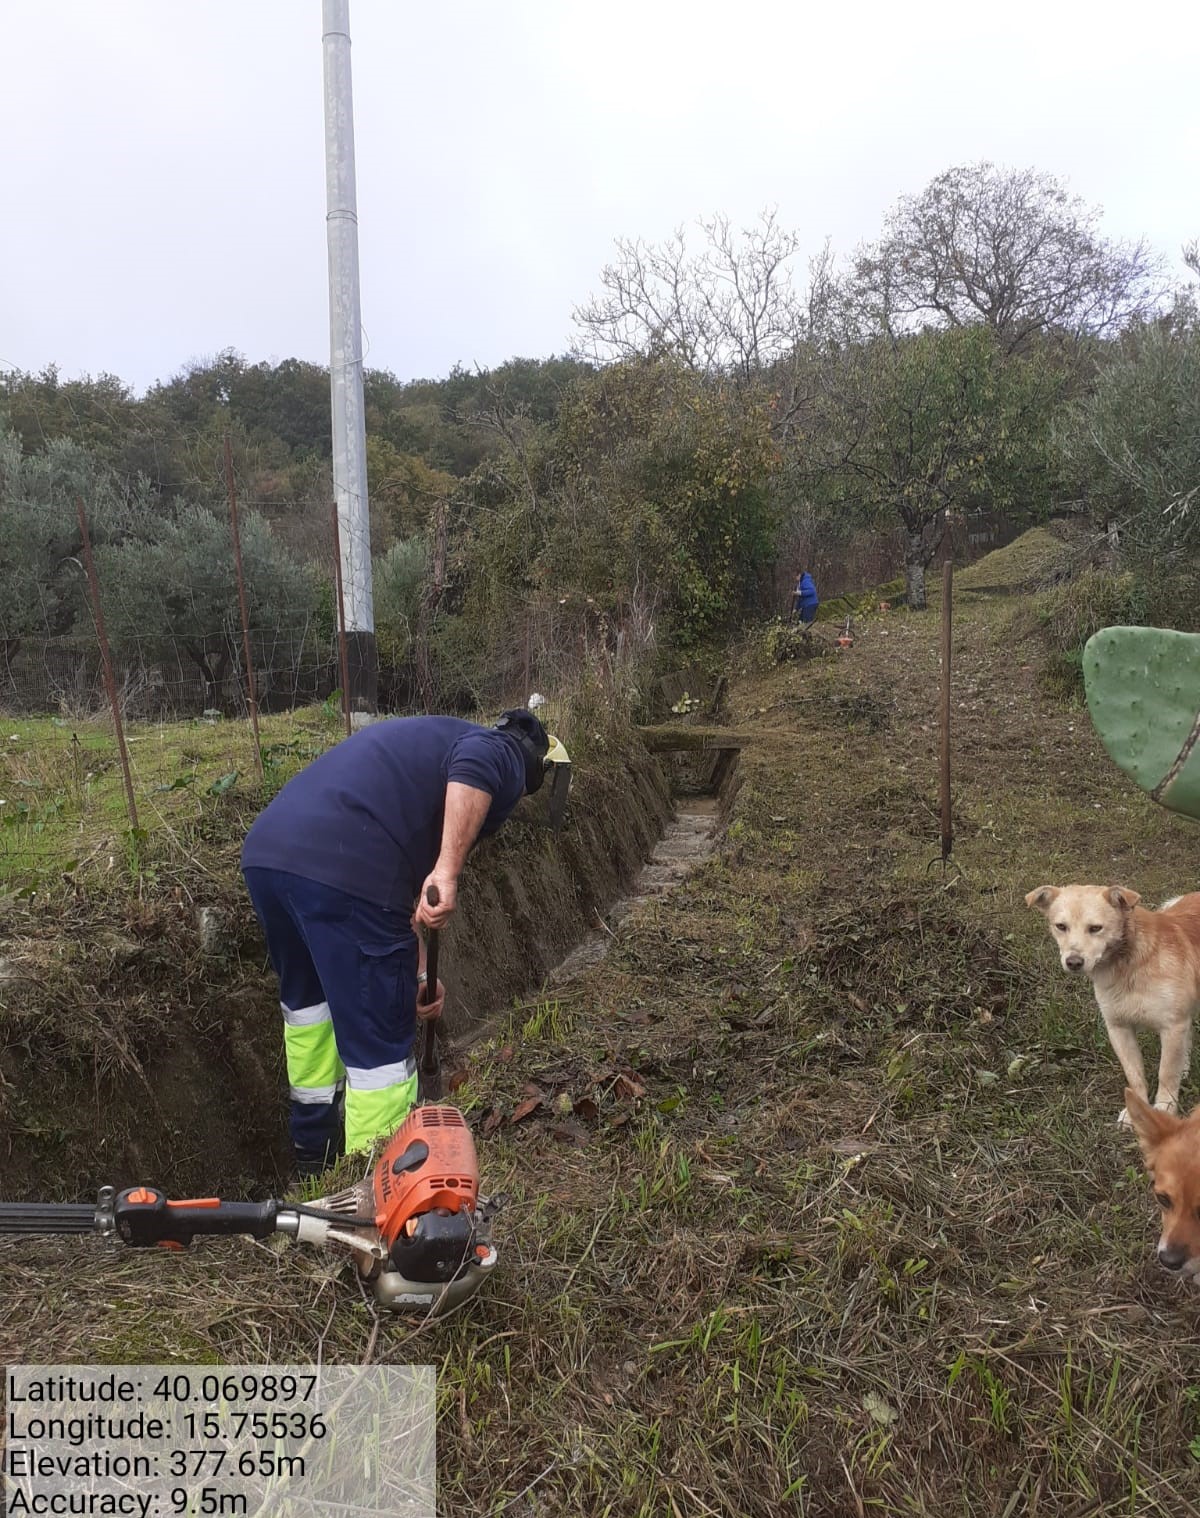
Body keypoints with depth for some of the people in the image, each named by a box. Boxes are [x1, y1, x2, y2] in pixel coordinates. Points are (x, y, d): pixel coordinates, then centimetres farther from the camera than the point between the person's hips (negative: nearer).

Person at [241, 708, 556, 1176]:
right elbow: (475, 767, -17)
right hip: (341, 870, -9)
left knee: (306, 998, 30)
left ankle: (314, 1148, 47)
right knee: (380, 1044, 4)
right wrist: (448, 871, -21)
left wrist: (416, 972, 40)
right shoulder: (502, 753, 12)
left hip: (263, 852, 9)